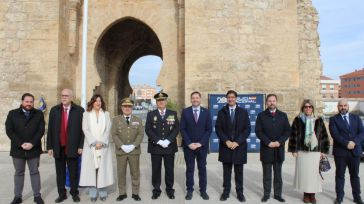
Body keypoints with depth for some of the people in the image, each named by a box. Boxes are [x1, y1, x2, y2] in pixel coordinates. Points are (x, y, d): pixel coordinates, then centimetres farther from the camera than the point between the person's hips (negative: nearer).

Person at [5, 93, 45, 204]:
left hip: (34, 149, 0)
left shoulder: (39, 114, 3)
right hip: (18, 149, 1)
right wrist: (20, 144, -14)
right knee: (18, 173, 11)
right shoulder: (12, 113, 3)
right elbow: (9, 130, -4)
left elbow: (41, 130, -3)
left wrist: (32, 143, -15)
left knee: (34, 172, 8)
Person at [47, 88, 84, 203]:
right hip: (58, 147, 3)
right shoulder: (54, 110, 6)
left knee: (73, 172, 7)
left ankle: (74, 193, 22)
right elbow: (50, 130, 5)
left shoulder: (79, 110, -2)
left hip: (73, 147, -2)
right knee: (60, 172, 11)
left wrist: (81, 146, -8)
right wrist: (50, 146, 1)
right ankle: (61, 194, 24)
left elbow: (83, 129, -4)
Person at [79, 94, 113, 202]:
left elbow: (108, 130, 2)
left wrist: (101, 142, -11)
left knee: (103, 169, 1)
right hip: (90, 146, 0)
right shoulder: (86, 114, 6)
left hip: (103, 146, 1)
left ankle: (103, 193, 9)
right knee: (91, 169, 0)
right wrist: (94, 142, -12)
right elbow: (85, 130, -2)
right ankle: (92, 194, 7)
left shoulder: (106, 114, 9)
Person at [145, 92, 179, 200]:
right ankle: (156, 190, 18)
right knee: (156, 169, 5)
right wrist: (158, 141, -14)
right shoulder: (151, 114, 6)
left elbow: (176, 129, 0)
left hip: (170, 146, 1)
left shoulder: (173, 113, 8)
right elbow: (148, 130, -4)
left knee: (169, 169, 7)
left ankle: (170, 189, 21)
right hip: (155, 147, 0)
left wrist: (168, 141, -13)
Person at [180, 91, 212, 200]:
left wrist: (201, 143, -10)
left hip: (202, 146, 1)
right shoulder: (185, 111, 0)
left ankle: (203, 190, 21)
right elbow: (182, 129, -3)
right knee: (189, 169, 8)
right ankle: (189, 190, 19)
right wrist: (189, 143, -12)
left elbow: (209, 129, -1)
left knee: (202, 168, 10)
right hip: (188, 146, 0)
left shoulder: (206, 112, 2)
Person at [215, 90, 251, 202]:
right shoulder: (221, 112, 4)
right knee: (226, 171, 8)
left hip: (239, 146, 0)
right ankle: (226, 191, 19)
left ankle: (240, 192, 19)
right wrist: (226, 141, -12)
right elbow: (218, 128, 0)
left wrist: (237, 142, -11)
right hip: (225, 145, 0)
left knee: (239, 171, 7)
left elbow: (247, 129, -1)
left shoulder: (243, 112, 3)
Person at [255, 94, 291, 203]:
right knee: (267, 174, 6)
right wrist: (268, 142, -14)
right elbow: (258, 131, -5)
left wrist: (279, 142, -11)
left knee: (278, 174, 10)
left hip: (279, 149, 2)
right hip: (266, 149, -2)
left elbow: (287, 131, 3)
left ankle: (278, 194, 20)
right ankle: (266, 194, 16)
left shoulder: (283, 115, 8)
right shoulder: (261, 115, 2)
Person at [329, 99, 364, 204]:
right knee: (340, 175, 6)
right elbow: (335, 134, -12)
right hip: (340, 152, -2)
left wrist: (354, 142, -17)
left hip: (355, 151, 3)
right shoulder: (333, 119, 0)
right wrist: (346, 143, -21)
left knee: (355, 175, 13)